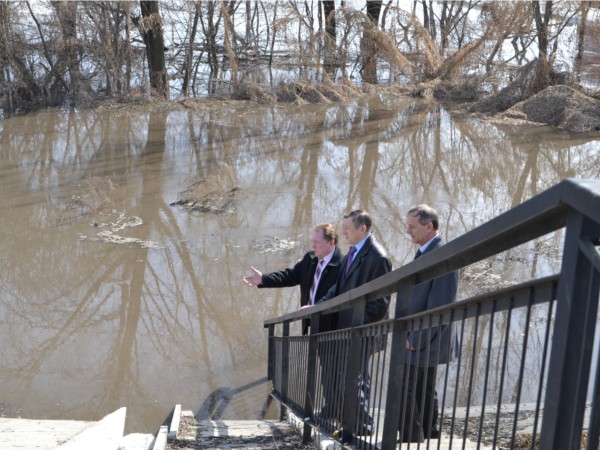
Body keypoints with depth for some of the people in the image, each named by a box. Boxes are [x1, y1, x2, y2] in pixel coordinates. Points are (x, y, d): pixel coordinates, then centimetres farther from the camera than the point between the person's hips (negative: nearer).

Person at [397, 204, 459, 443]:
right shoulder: (423, 253, 13)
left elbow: (439, 306, -21)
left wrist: (417, 340, -18)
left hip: (424, 344, -9)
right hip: (416, 342, 9)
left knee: (407, 398, -9)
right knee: (424, 397, 16)